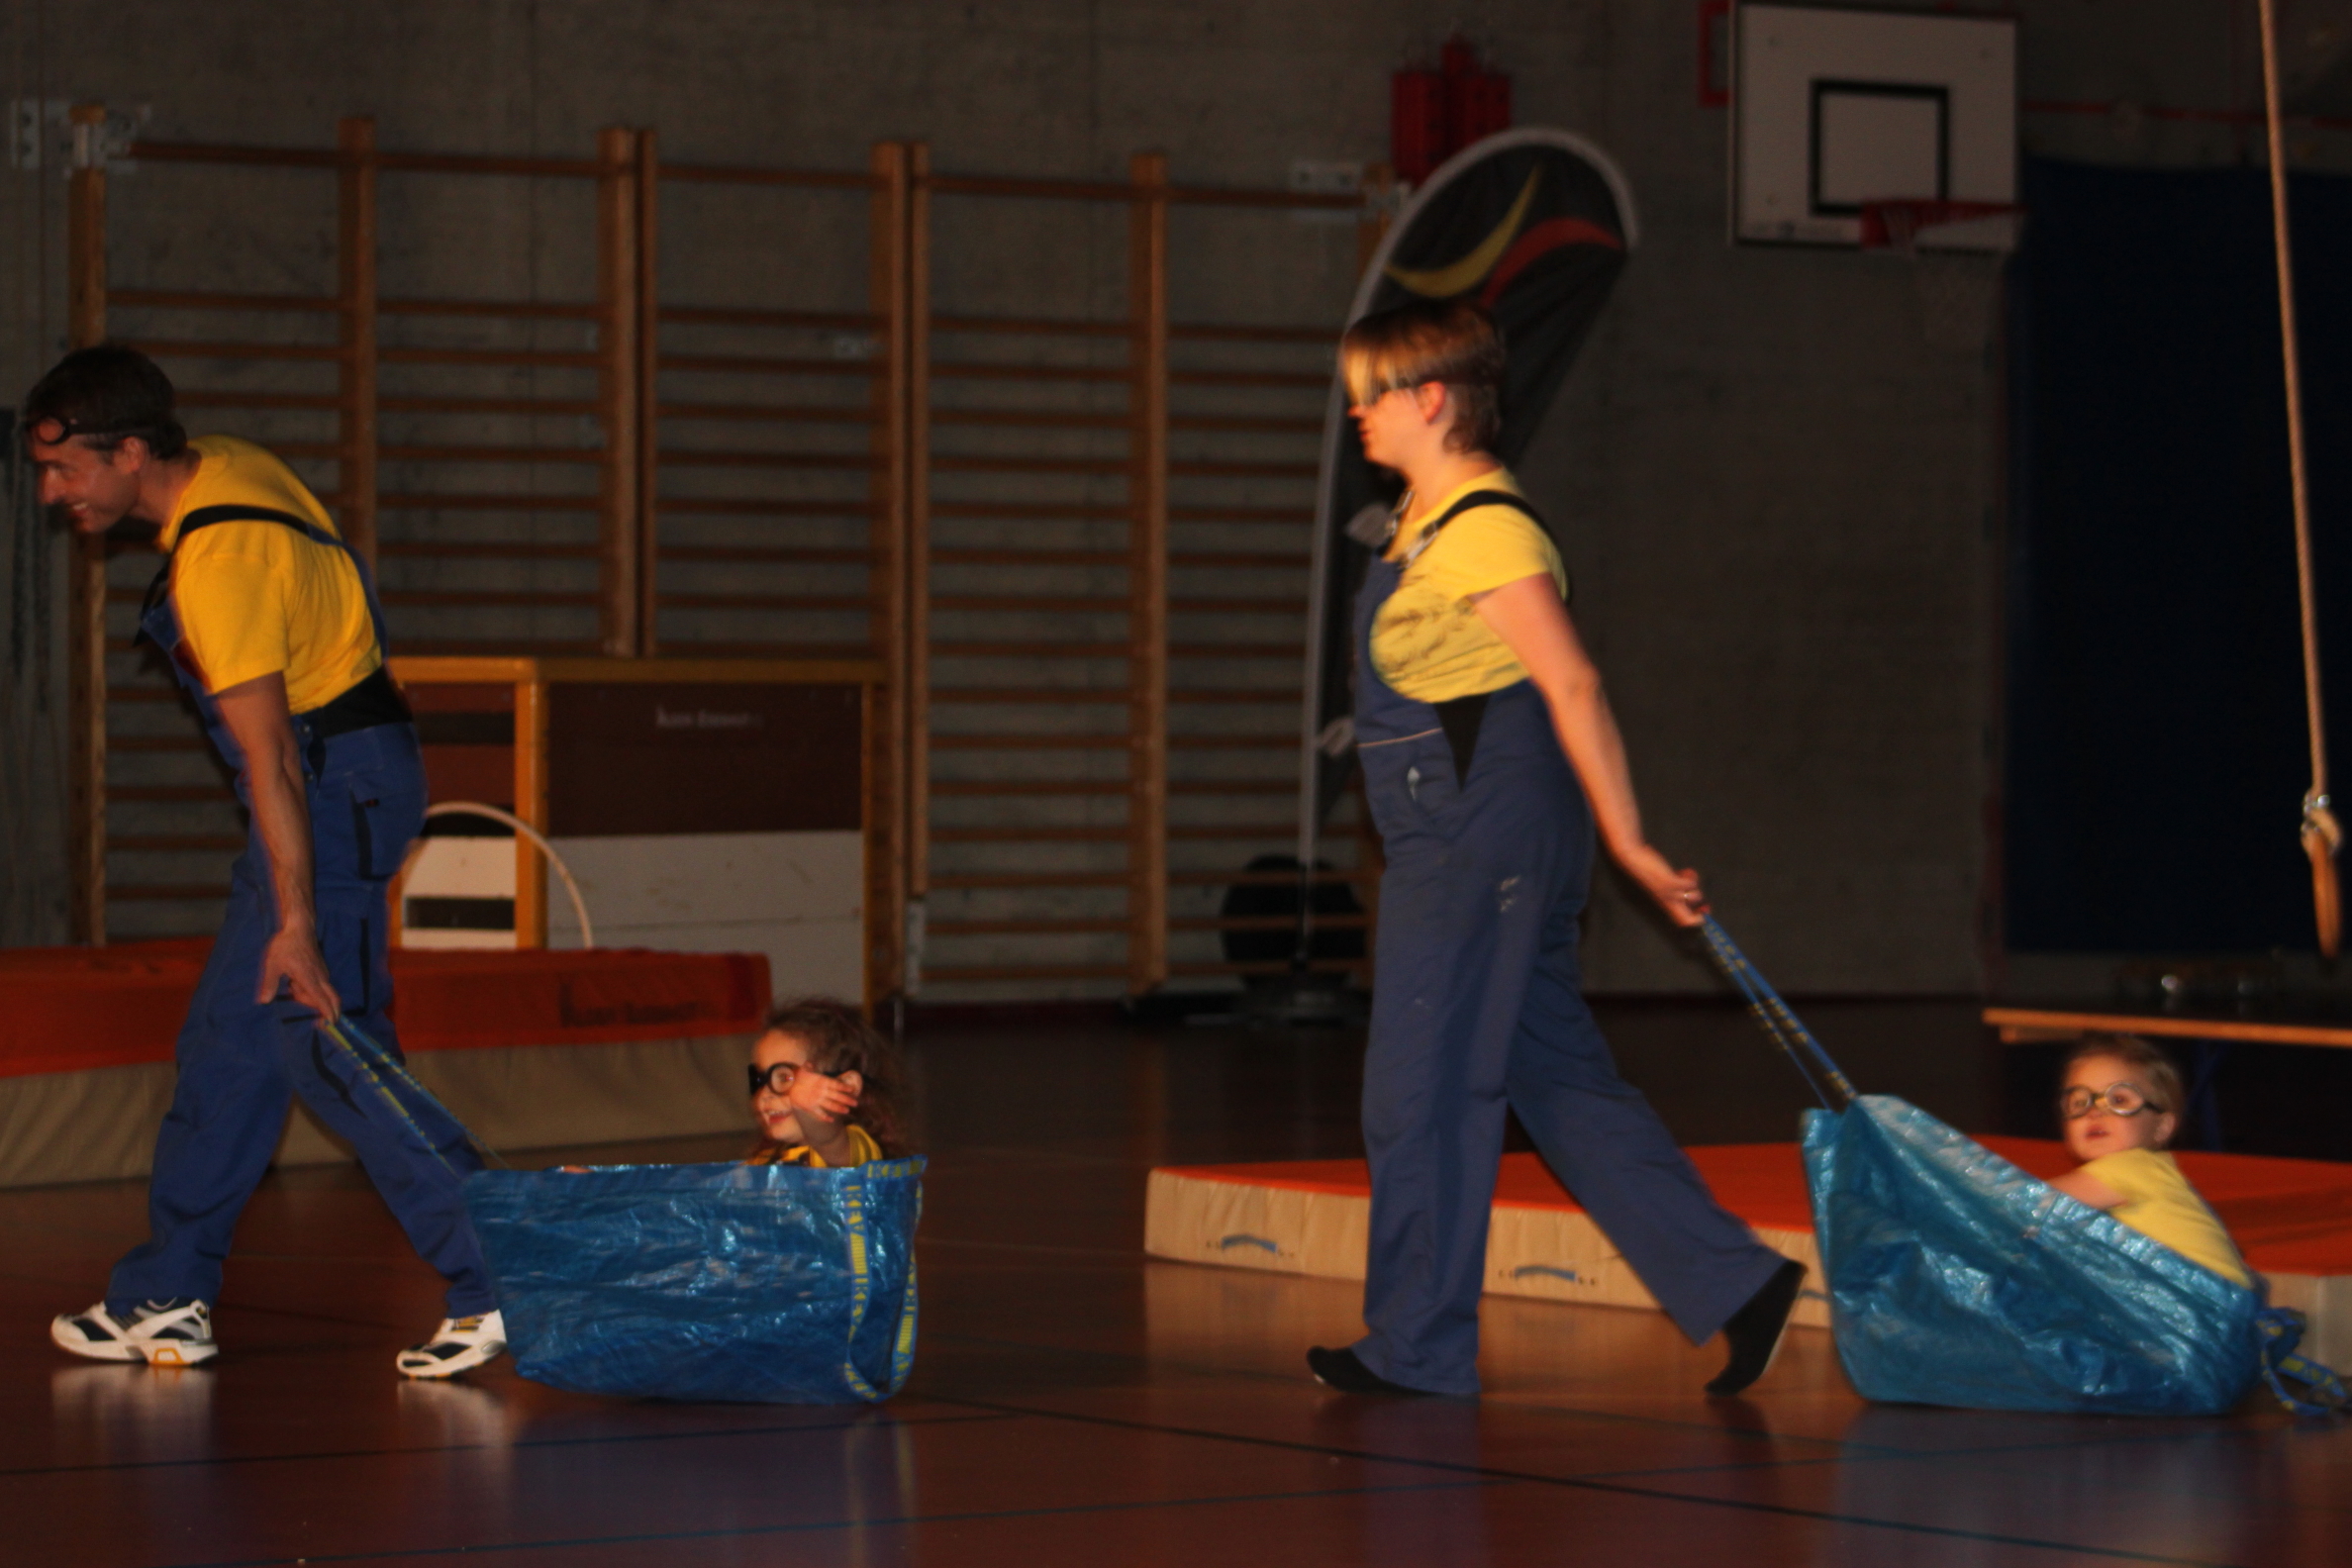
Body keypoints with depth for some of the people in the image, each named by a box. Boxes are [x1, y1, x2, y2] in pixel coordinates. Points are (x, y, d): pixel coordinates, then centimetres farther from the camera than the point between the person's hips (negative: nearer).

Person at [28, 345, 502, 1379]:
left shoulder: (218, 562, -23)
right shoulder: (230, 468, 4)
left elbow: (270, 757, -26)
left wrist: (294, 921, -26)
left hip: (336, 785, -10)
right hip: (338, 776, 10)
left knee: (325, 1049, -13)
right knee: (227, 1040, 13)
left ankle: (501, 1284, -13)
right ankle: (166, 1299, 20)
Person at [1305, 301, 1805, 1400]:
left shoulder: (1487, 531, -17)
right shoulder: (1427, 519, 13)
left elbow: (1571, 685, -19)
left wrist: (1629, 847, -20)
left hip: (1479, 837, -10)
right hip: (1453, 841, 10)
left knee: (1422, 1086, -1)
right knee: (1559, 1080, 10)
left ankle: (1418, 1343, 8)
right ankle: (1734, 1284, 11)